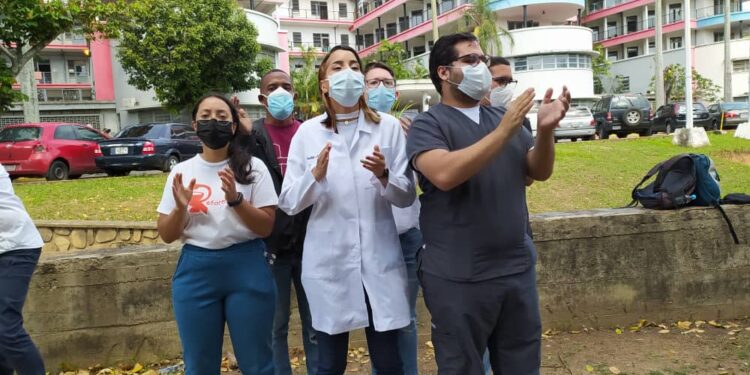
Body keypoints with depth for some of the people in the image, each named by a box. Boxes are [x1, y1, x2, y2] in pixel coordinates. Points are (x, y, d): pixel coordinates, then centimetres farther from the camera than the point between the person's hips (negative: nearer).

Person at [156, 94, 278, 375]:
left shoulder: (253, 168, -2)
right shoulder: (182, 172, 5)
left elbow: (267, 227, -6)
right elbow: (167, 235, 6)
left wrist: (236, 199, -20)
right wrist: (180, 207, -13)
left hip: (247, 269, -2)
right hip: (195, 272, 2)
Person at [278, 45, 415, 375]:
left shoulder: (388, 126, -1)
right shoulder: (308, 132, 0)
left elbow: (407, 196, -1)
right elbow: (288, 203, -2)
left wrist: (383, 175, -21)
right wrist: (315, 176, -21)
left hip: (380, 260, 0)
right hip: (328, 262, 0)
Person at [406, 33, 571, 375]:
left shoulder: (503, 117, 10)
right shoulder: (428, 124, -6)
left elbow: (540, 171, 6)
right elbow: (444, 175, -24)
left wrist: (546, 130, -13)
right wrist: (504, 132, -25)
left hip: (518, 268, 5)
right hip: (458, 277, -5)